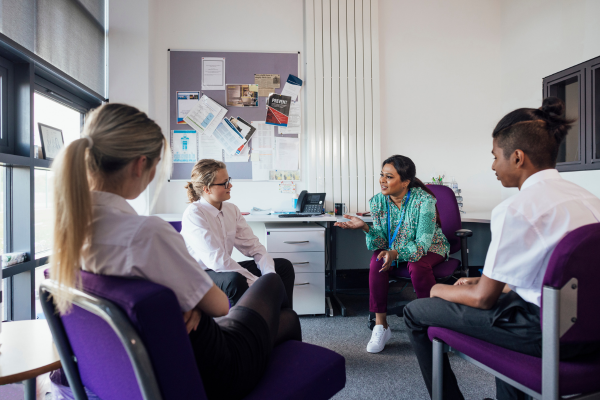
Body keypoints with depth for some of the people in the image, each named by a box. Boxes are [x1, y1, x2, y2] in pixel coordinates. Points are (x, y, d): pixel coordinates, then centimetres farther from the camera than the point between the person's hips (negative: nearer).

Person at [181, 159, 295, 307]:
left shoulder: (232, 209, 2)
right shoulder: (193, 214, -20)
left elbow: (253, 245, 0)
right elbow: (217, 260, -28)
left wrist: (270, 275, -17)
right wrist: (255, 282, -29)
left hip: (225, 269, 8)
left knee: (284, 266, 1)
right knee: (235, 279, -39)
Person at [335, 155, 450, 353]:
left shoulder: (424, 200, -26)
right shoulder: (378, 201, -13)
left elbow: (422, 244, -30)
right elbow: (381, 243, -15)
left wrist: (395, 253, -48)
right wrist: (366, 228, -35)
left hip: (430, 248, -3)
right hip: (393, 248, 4)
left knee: (417, 266, -34)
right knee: (377, 261, -25)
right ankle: (380, 325, -15)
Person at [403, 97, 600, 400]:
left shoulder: (516, 209, -19)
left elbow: (483, 298, -14)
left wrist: (442, 290, 6)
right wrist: (486, 282, 17)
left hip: (547, 334, -9)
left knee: (416, 312, 1)